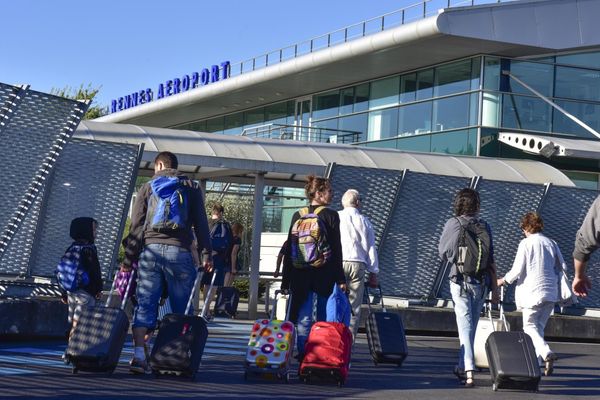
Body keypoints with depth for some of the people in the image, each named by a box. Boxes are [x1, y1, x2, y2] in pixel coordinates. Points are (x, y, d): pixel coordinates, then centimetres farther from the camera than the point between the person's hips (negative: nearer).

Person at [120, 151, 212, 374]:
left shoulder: (148, 188, 13)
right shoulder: (190, 188, 13)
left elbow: (136, 226, 8)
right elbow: (200, 224, 5)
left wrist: (129, 259, 9)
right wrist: (207, 254, 5)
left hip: (151, 250, 1)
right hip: (180, 252, -1)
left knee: (144, 305, 0)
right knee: (181, 308, 5)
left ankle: (138, 355, -10)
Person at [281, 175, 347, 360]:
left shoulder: (298, 216, 4)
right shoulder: (331, 215, -6)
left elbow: (289, 250, 4)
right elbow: (337, 249, -7)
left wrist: (286, 280, 8)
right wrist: (340, 278, -3)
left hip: (301, 275, 2)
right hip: (325, 275, -2)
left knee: (303, 317, 6)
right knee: (324, 318, 7)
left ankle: (303, 356, 3)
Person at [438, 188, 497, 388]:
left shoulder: (453, 224, -5)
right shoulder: (485, 226, 3)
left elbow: (442, 253, 4)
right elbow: (492, 261, 4)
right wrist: (494, 288, 9)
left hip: (460, 281, -3)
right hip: (481, 283, 3)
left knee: (465, 326, -5)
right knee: (472, 326, 14)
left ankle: (469, 371, -17)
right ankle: (462, 367, 25)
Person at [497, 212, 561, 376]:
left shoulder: (525, 243, -7)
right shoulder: (551, 243, 7)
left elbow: (517, 270, -10)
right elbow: (562, 267, 10)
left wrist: (503, 280, 6)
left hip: (532, 292, -5)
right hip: (551, 293, 5)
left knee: (530, 326, 2)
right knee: (539, 326, 15)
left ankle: (546, 353, -20)